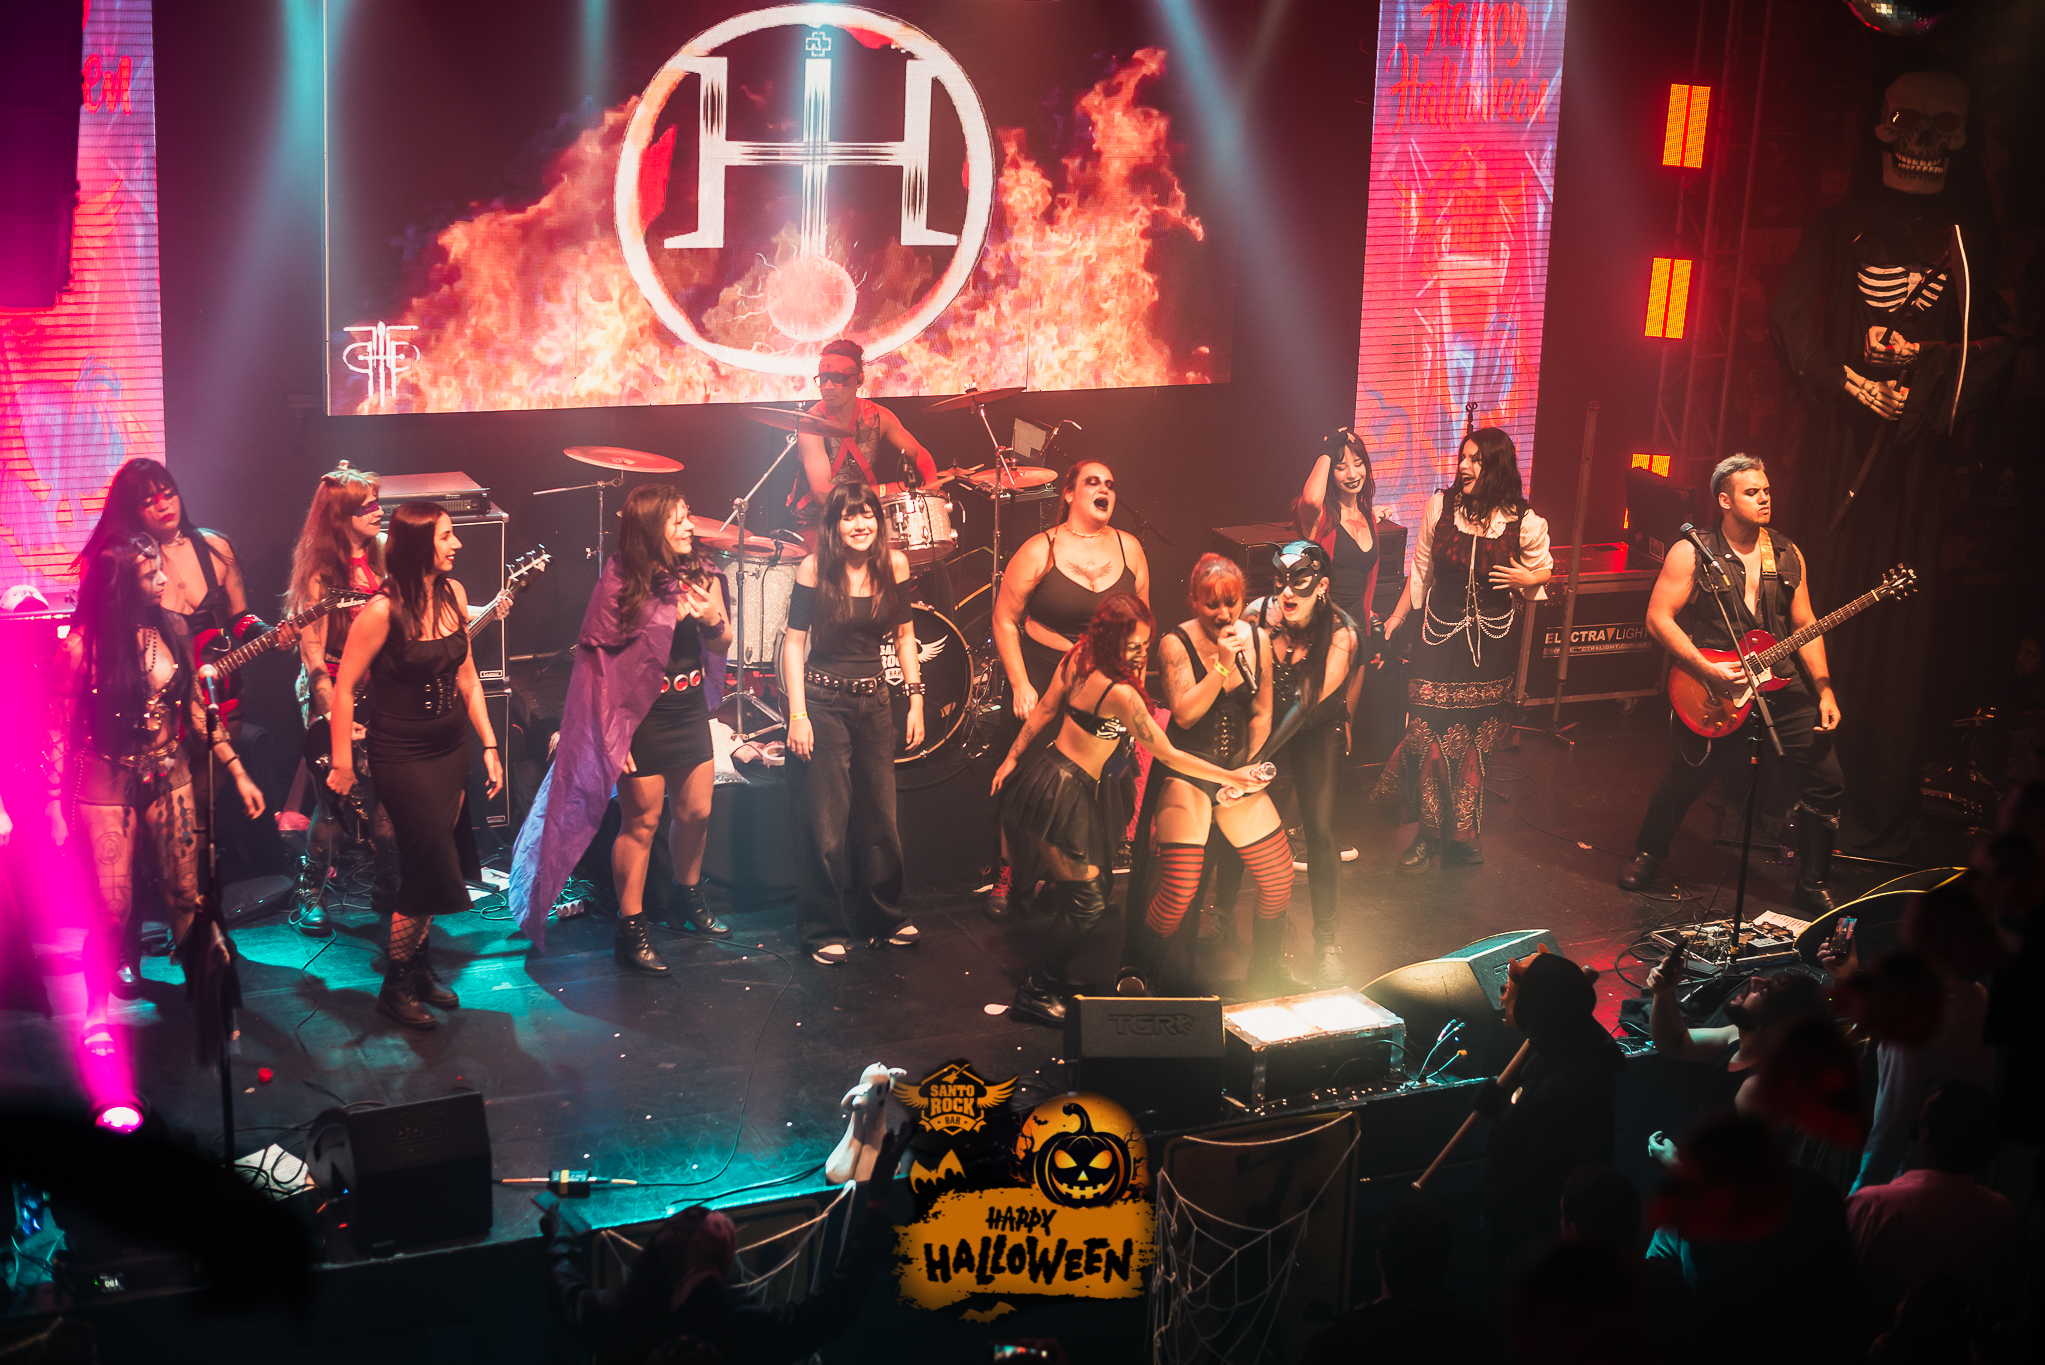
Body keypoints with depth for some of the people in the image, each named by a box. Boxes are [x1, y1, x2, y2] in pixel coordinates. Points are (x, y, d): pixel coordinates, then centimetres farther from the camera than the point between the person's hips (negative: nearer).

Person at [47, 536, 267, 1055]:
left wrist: (237, 772, 6)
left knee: (189, 897, 6)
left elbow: (197, 709, 7)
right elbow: (58, 730, -7)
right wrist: (56, 808, -8)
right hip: (108, 790, -4)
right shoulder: (82, 645, -15)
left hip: (171, 780, 4)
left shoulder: (167, 631, -1)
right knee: (112, 911, 2)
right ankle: (97, 1012, 24)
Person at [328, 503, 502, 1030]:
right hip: (402, 757, -6)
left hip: (452, 749, 6)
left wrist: (489, 745, 9)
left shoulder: (453, 594, 0)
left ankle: (417, 961, 33)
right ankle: (395, 985, 14)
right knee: (433, 871, -3)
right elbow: (344, 686, -13)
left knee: (435, 864, 14)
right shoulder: (383, 611, -20)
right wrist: (342, 764, -9)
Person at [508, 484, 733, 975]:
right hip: (641, 719, -6)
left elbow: (721, 647, 10)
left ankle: (690, 899, 40)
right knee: (641, 823, 1)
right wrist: (612, 733, -18)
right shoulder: (620, 583, -16)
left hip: (690, 712, 6)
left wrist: (714, 620, -13)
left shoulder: (700, 574, 1)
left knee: (696, 813, 16)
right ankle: (631, 930, 11)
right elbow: (599, 664, -15)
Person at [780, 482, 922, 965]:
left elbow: (904, 635, 9)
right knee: (826, 822, -2)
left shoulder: (893, 565, -1)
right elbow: (793, 643, -9)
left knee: (880, 815, 9)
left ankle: (885, 916, 27)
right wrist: (797, 715, -13)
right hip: (822, 701, -4)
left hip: (874, 700, 4)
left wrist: (915, 699, 4)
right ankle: (826, 930, 11)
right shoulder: (814, 569, -11)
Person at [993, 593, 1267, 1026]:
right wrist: (1231, 777, -13)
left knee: (1085, 886, 21)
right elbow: (1169, 755, -20)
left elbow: (1042, 711, 10)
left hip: (1041, 772, 9)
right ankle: (1035, 992, 10)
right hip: (1064, 794, -9)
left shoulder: (1078, 658, -3)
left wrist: (1012, 758, 22)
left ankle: (1048, 978, 34)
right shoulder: (1120, 693, -26)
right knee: (1088, 901, 1)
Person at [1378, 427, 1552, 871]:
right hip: (1439, 636, 1)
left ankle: (1463, 833, 27)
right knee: (1428, 736, -4)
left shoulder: (1525, 523, -9)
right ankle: (1428, 831, 12)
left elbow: (1544, 570, 8)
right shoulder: (1440, 506, -5)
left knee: (1471, 740, 8)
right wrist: (1397, 617, 11)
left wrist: (1526, 579, -15)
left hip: (1490, 645, 0)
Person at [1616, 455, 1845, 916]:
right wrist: (1708, 670, -19)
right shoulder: (1692, 553, -8)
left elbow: (1805, 626, 9)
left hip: (1780, 685, 4)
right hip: (1708, 690, -4)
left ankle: (1813, 887, 13)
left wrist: (1825, 690, 0)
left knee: (1824, 779, -3)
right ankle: (1647, 855, 38)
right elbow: (1658, 618, -11)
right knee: (1681, 784, 8)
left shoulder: (1787, 556, 7)